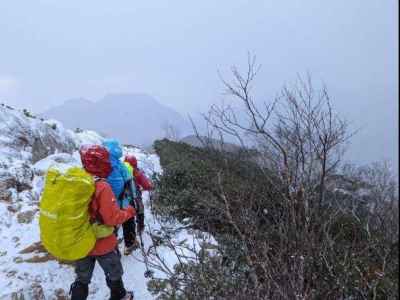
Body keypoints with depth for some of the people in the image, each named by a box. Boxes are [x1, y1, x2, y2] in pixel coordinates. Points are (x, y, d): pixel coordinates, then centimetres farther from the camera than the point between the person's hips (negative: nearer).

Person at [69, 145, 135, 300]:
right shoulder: (102, 187, -26)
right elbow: (113, 218, -25)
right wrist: (129, 211, -8)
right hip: (103, 243, -5)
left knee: (82, 279, 22)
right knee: (114, 274, 22)